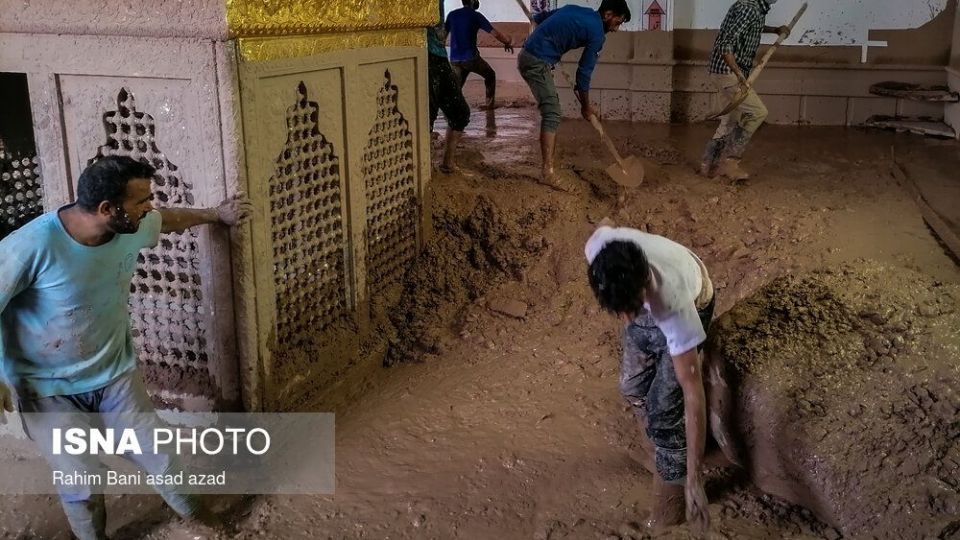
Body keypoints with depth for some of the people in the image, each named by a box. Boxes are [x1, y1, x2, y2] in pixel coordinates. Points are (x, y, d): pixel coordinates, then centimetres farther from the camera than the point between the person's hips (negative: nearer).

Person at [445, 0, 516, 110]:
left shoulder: (452, 15, 9)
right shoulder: (475, 15, -4)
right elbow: (495, 33, -6)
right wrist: (508, 42, 9)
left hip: (455, 59, 4)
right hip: (471, 57, -4)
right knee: (490, 75, 20)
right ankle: (490, 103, 17)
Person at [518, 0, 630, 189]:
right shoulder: (597, 33, -7)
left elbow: (539, 17, 23)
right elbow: (584, 72, -3)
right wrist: (586, 106, 8)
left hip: (528, 55, 10)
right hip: (538, 61, -10)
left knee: (551, 111, 14)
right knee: (552, 114, -12)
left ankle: (548, 166, 17)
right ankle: (547, 172, -17)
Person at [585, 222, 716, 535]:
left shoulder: (675, 306, -47)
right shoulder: (599, 249, -39)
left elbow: (693, 392, -41)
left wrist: (694, 478, -39)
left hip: (692, 306, -5)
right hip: (647, 300, 5)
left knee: (663, 409, -7)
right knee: (632, 386, 14)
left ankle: (672, 485, 19)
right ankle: (663, 443, 43)